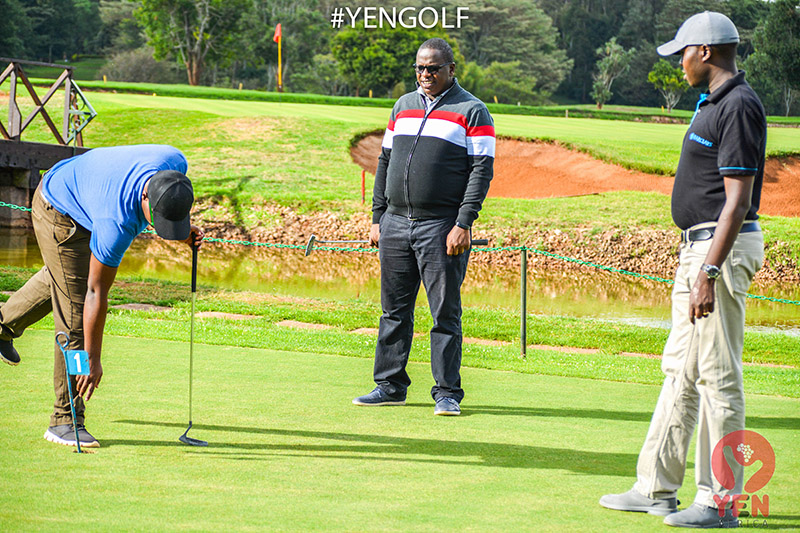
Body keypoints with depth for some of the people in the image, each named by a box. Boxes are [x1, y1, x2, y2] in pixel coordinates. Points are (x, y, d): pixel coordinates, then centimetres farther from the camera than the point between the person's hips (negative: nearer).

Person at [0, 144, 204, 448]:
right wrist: (92, 360, -26)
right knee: (75, 313, -10)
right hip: (59, 214, -8)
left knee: (63, 278, 31)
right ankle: (66, 420, -3)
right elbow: (96, 292, -32)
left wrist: (183, 231, -12)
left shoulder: (175, 163, -29)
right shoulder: (118, 224, -42)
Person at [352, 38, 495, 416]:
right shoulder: (403, 106, 17)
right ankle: (390, 385, 17)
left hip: (442, 227, -5)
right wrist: (377, 218, 12)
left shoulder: (472, 111, 0)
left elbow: (482, 169, -7)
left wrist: (463, 223, -15)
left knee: (445, 313, -3)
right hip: (396, 224, 5)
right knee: (394, 310, 9)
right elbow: (385, 161, 19)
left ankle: (447, 393, 2)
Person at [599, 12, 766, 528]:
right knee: (680, 370, 13)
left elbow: (738, 198, -22)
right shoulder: (715, 103, 16)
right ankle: (656, 489, 20)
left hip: (722, 249, -11)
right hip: (699, 246, 11)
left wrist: (709, 273, -26)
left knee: (718, 374, -7)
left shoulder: (739, 106, -15)